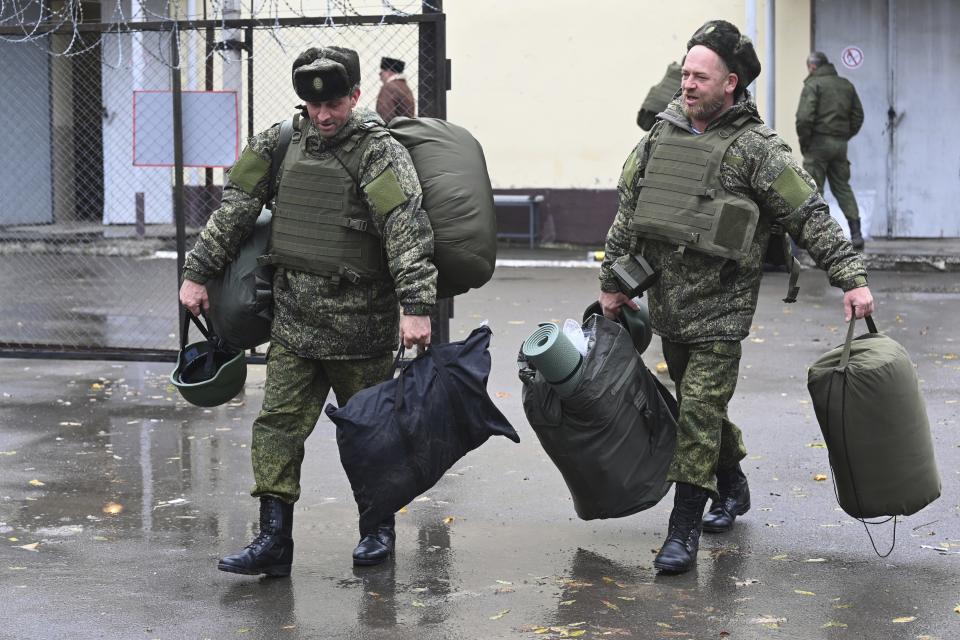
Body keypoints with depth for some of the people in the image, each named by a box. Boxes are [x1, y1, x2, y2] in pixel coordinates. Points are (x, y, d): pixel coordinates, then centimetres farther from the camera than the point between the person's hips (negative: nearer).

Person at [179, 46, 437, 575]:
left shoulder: (379, 152, -10)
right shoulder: (283, 143, 6)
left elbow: (407, 230, -20)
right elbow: (235, 208, 12)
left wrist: (415, 305, -29)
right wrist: (198, 273, 9)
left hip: (360, 323, -4)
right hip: (294, 317, 5)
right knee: (278, 424, -1)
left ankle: (379, 526, 26)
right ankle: (274, 539, 3)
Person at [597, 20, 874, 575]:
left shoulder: (759, 149, -10)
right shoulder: (661, 136, 6)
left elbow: (813, 218, -10)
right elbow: (628, 213, 15)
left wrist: (853, 278, -16)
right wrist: (613, 282, 15)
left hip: (720, 310, -6)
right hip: (667, 304, 6)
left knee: (700, 411, -9)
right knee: (696, 406, 18)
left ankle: (685, 529, -2)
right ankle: (732, 489, 39)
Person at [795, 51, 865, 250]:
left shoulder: (813, 85, -7)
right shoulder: (846, 85, 13)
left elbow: (804, 117, -17)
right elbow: (858, 115, 14)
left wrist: (803, 142, -5)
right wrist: (845, 136, 16)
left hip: (818, 143, -6)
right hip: (840, 144, 6)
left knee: (814, 189, -1)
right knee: (842, 187, 12)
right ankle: (856, 232, 6)